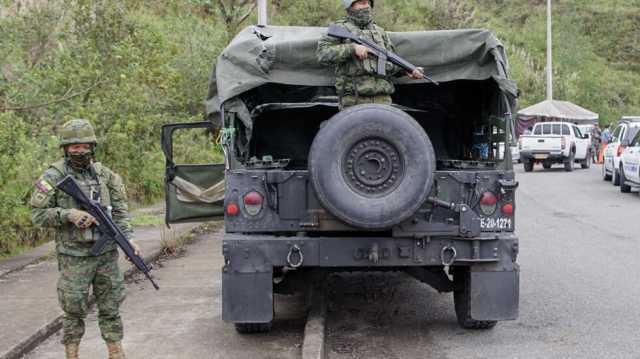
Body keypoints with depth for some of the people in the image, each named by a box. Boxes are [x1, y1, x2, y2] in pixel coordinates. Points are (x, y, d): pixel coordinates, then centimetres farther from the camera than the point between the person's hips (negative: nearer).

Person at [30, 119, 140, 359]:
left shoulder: (104, 174, 6)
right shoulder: (54, 177, -6)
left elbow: (120, 211, 8)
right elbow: (37, 214, -6)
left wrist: (128, 238, -5)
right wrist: (68, 215, -19)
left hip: (106, 253, 4)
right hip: (74, 256, -4)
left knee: (110, 306, 10)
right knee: (74, 309, 3)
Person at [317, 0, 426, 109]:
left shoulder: (379, 31, 20)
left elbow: (392, 62, 17)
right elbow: (323, 54, -8)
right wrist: (352, 48, -16)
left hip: (382, 98, 4)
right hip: (354, 99, -4)